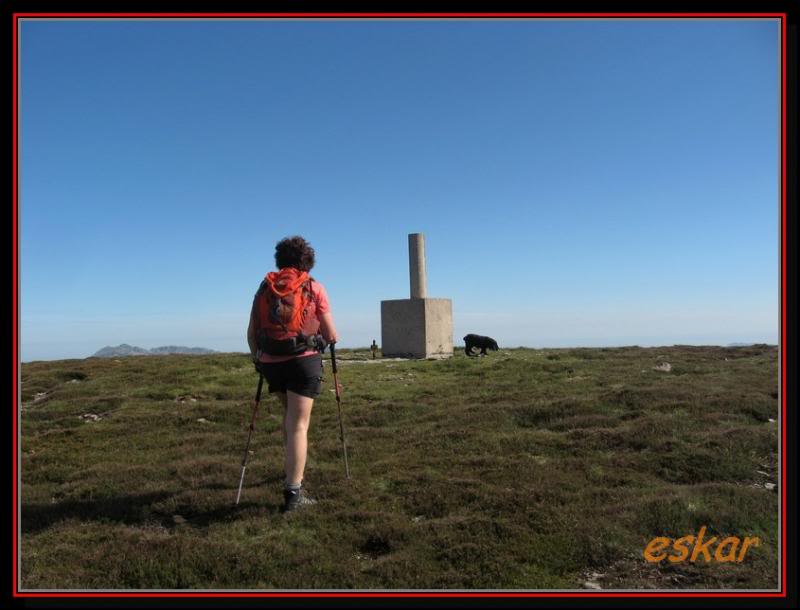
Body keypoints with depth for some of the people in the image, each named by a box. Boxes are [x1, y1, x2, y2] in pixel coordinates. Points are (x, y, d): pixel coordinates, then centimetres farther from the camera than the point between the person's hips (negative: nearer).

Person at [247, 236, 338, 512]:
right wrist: (329, 338, 23)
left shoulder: (265, 287, 8)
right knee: (298, 424, -3)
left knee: (290, 413, 27)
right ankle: (293, 491, -7)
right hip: (303, 360, -4)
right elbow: (331, 336, 0)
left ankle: (292, 468, 35)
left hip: (271, 362, 4)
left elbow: (251, 332, 8)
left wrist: (257, 358, 24)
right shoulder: (314, 288, 0)